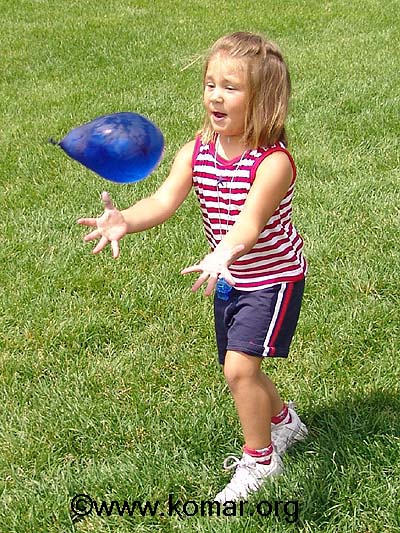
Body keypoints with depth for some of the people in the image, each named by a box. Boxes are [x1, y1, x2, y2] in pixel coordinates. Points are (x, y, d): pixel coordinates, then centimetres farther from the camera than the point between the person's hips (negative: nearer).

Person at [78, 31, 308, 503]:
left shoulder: (273, 161, -27)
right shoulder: (196, 152, -9)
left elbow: (250, 222, -42)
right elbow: (164, 200, -21)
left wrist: (222, 255, -62)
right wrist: (126, 221, -42)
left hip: (273, 278, -7)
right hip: (230, 282, 7)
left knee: (239, 367, -17)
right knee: (240, 370, 19)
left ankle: (260, 459, 5)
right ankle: (282, 420, 49)